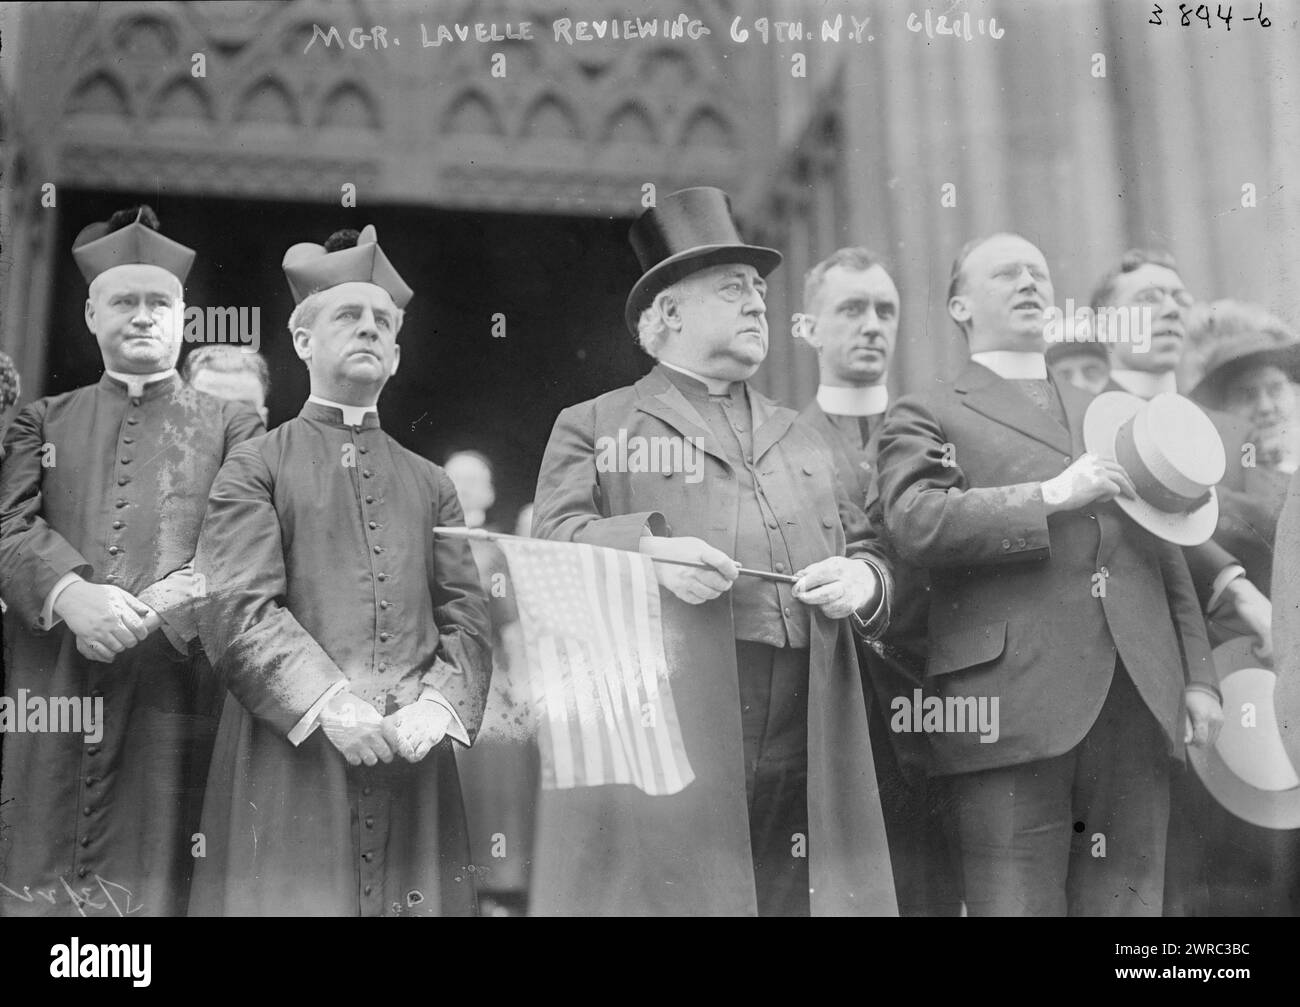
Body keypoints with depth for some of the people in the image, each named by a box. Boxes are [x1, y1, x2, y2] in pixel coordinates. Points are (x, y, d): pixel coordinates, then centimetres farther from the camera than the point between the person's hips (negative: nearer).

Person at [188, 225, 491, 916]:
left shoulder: (430, 485, 18)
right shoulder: (255, 468, 6)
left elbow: (466, 619, 10)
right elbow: (235, 608, -6)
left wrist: (438, 705, -9)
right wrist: (330, 704, -17)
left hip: (414, 765, 3)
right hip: (289, 762, -3)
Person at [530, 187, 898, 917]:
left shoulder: (801, 439, 28)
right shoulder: (595, 426, 11)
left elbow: (865, 548, 26)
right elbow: (552, 542, -1)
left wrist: (864, 577, 3)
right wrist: (644, 549, -19)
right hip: (662, 745, -4)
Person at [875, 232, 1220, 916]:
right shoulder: (925, 417, 9)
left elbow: (1164, 554, 23)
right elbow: (914, 525, -10)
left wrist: (1197, 675, 14)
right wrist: (1050, 495, -12)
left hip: (1138, 704, 5)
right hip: (1012, 702, -5)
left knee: (1127, 897, 6)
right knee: (1020, 901, -5)